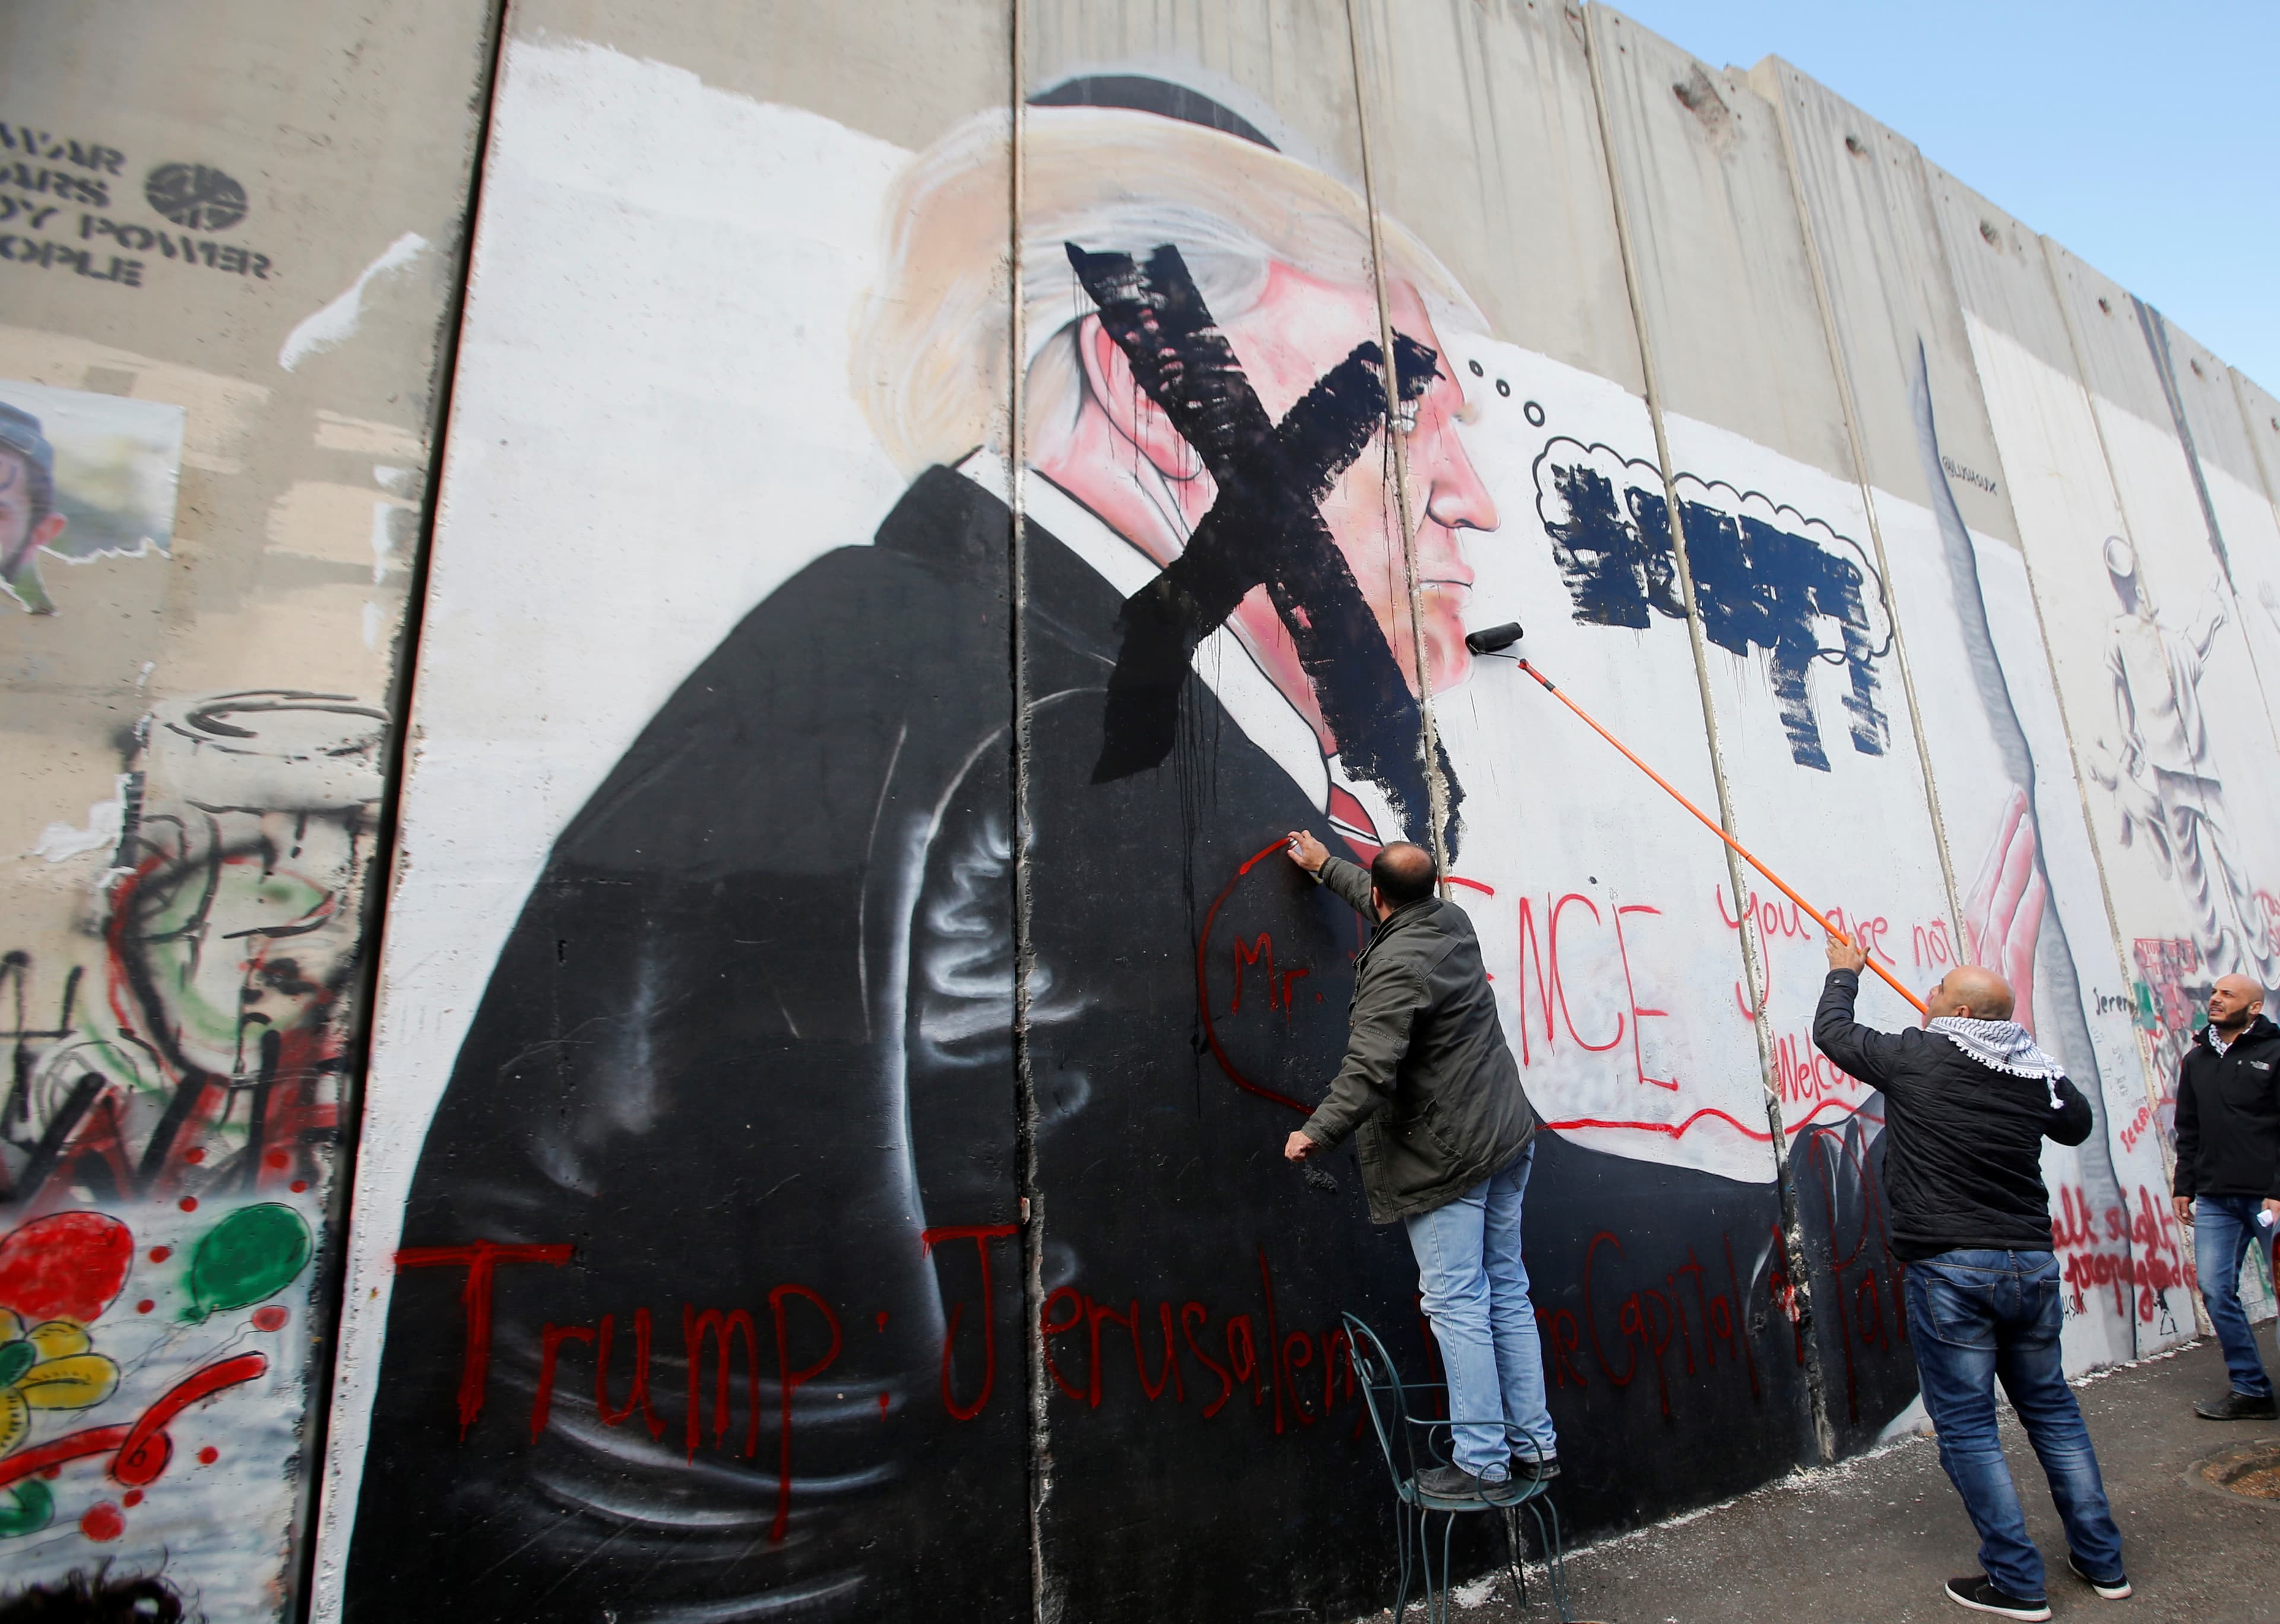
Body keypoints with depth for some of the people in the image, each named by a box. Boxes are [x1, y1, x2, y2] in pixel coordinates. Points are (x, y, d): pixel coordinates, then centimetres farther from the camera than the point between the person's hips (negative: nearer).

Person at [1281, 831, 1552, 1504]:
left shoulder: (1395, 967, -22)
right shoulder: (1451, 920, 5)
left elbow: (1369, 1071, -27)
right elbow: (1390, 908, 27)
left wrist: (1318, 1133, -16)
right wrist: (1326, 867, 37)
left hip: (1446, 1157, -9)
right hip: (1507, 1134, 10)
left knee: (1456, 1305, -1)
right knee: (1506, 1290, 15)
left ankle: (1482, 1465, 7)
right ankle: (1533, 1444, 25)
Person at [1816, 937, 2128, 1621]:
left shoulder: (1914, 1057, -11)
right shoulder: (2035, 1071, 2)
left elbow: (1832, 1032, 4)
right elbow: (2077, 1123, 24)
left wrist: (1844, 973, 21)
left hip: (1950, 1271, -6)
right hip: (2033, 1263, 6)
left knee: (1967, 1428, 5)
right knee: (2052, 1411, 21)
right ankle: (2102, 1562, 32)